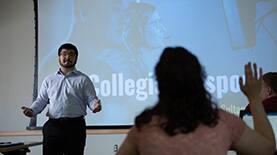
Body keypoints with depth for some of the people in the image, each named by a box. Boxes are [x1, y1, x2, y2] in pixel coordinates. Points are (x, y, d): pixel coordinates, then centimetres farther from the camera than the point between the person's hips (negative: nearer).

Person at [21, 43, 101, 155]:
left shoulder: (83, 79, 7)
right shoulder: (49, 80, 16)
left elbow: (91, 99, 1)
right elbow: (41, 100, 13)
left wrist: (95, 105, -22)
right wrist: (32, 110, -7)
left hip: (75, 126, -2)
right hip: (52, 126, 2)